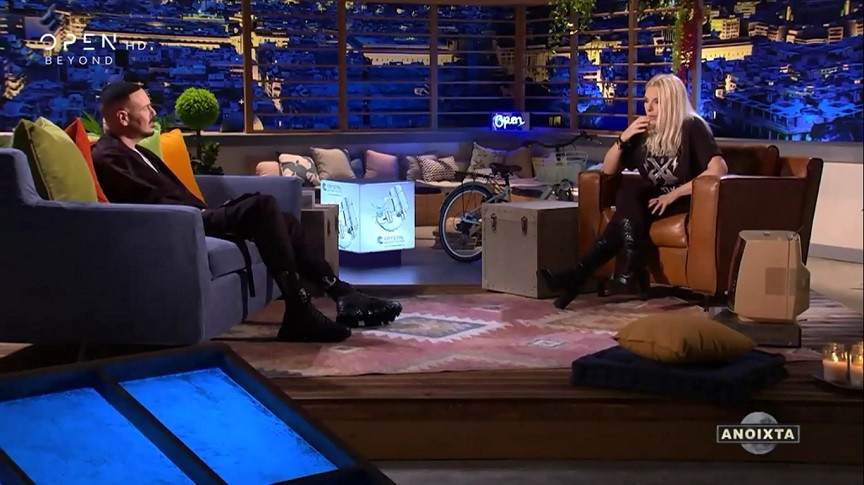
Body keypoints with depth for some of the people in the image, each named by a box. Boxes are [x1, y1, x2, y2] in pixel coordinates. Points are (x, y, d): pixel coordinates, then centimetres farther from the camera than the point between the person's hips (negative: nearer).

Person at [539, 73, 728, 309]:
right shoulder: (644, 132, 8)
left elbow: (718, 169, -21)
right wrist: (624, 138, -7)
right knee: (628, 192, -29)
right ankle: (631, 271, -36)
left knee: (628, 208, -30)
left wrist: (674, 194, -24)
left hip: (683, 203, -5)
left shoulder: (692, 127, -7)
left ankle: (580, 274, -32)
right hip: (651, 200, 5)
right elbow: (608, 170, 10)